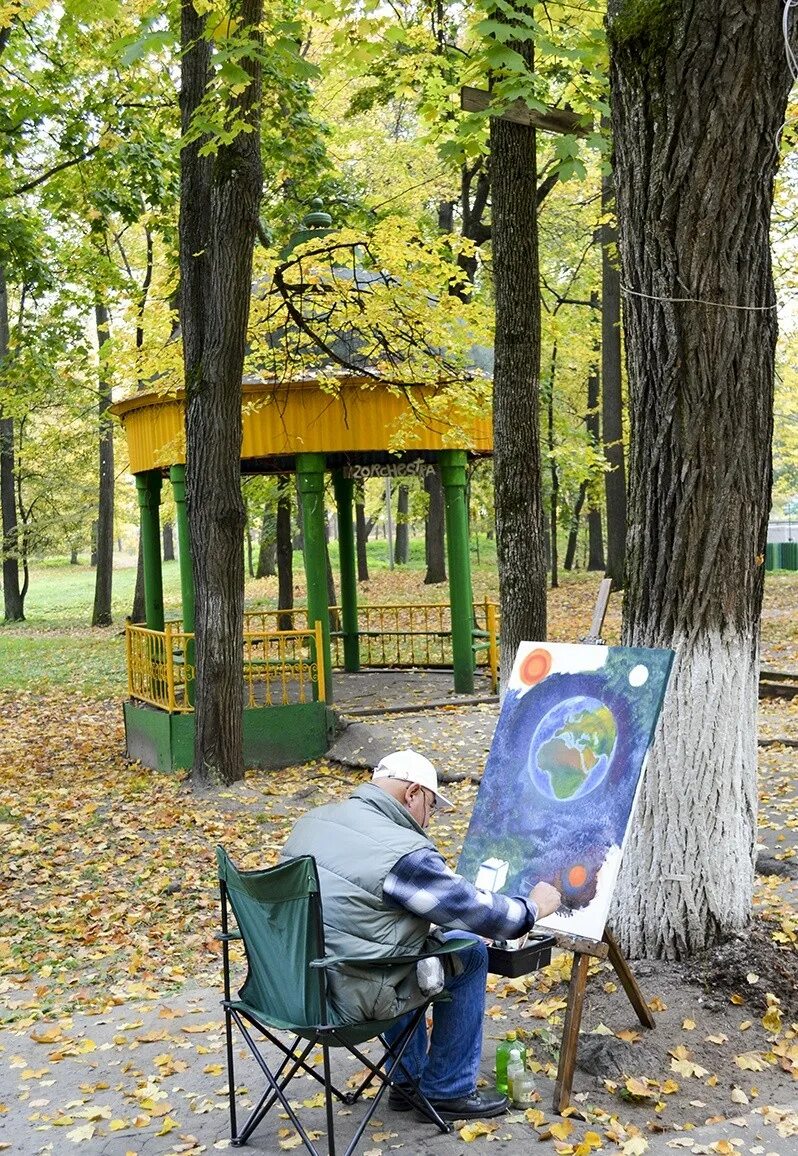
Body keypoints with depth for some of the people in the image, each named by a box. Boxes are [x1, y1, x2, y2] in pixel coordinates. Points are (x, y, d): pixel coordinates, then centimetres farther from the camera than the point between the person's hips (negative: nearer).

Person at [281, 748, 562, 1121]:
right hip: (343, 1000, -8)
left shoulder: (314, 820, 6)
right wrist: (533, 907, 11)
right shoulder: (404, 852, -19)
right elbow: (475, 909, -9)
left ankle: (409, 1080, 35)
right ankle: (447, 1091, 18)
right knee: (469, 953, 7)